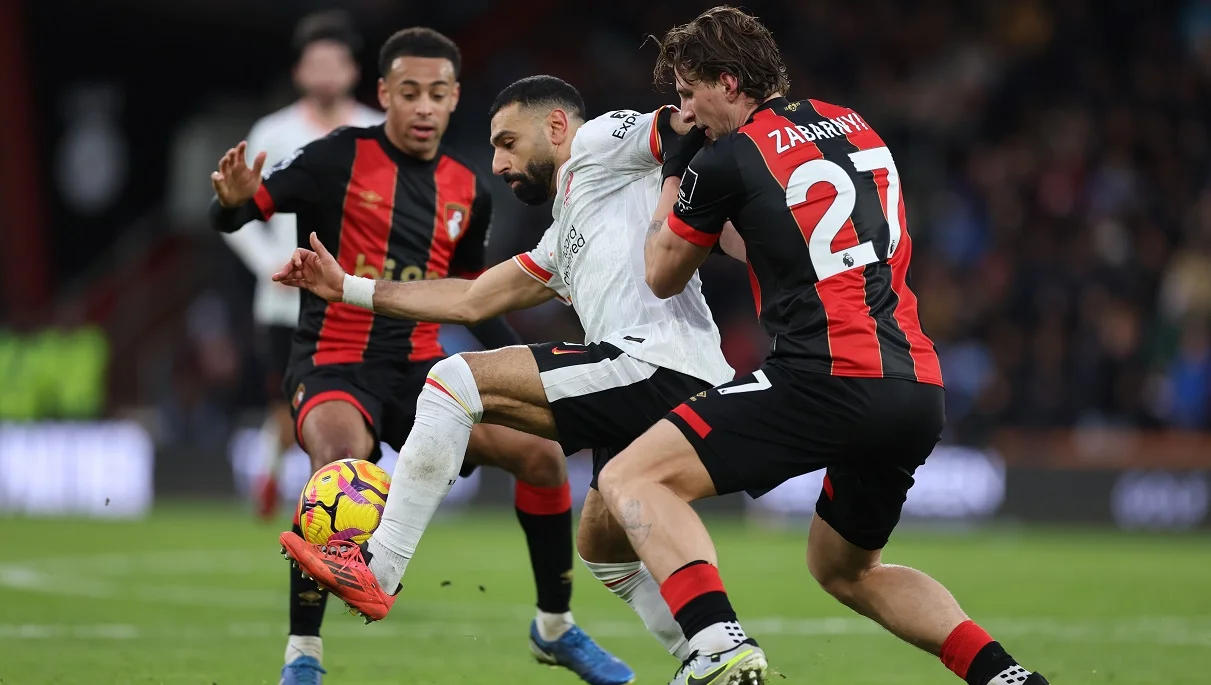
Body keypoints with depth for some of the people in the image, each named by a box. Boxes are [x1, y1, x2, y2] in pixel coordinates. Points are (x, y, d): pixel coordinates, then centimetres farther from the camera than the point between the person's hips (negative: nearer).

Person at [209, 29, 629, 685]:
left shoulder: (468, 191, 7)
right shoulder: (341, 158, -9)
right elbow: (236, 211, -14)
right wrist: (233, 200, -38)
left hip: (421, 367, 5)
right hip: (335, 362, -5)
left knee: (540, 450, -7)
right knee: (343, 457, -36)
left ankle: (556, 627, 17)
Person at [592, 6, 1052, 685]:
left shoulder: (728, 158, -1)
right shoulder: (855, 127, 20)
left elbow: (663, 277, 17)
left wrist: (672, 176, 33)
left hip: (833, 383, -8)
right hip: (920, 388, 8)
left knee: (632, 479, -4)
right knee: (846, 570, 28)